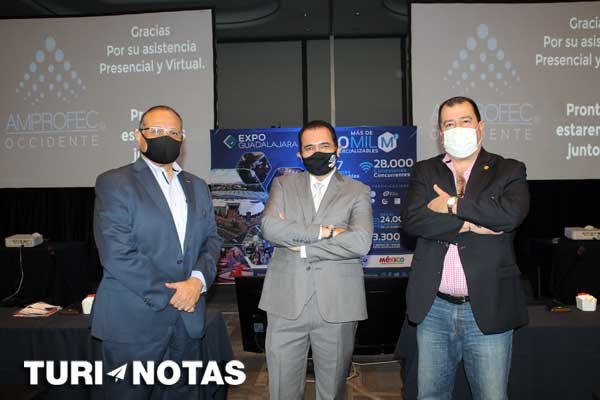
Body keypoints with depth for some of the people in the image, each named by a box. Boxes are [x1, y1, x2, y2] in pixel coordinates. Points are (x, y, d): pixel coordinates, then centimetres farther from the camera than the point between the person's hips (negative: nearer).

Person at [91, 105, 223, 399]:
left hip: (187, 317, 5)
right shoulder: (114, 183, -5)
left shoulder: (197, 187, 13)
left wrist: (198, 279, -9)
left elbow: (211, 239, 10)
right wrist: (169, 295, -14)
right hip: (133, 320, -5)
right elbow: (116, 253, -15)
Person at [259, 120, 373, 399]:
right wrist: (325, 231, -12)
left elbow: (360, 242, -10)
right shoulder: (283, 185, 11)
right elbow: (270, 227, -8)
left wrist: (302, 245, -9)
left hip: (336, 306, -1)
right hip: (286, 303, 1)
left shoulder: (358, 192, 6)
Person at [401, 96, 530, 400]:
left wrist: (452, 204, -12)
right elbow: (411, 219, -10)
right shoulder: (424, 172, 8)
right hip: (434, 309, 2)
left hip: (487, 310, -1)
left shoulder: (508, 171, 4)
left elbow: (512, 213, -17)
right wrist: (471, 224, -15)